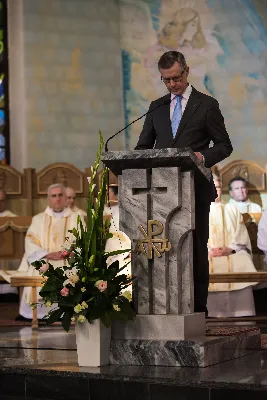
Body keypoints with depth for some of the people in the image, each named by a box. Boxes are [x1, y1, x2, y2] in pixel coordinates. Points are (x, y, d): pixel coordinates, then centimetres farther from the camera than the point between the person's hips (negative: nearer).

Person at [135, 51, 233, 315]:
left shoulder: (207, 105, 3)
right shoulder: (156, 107, 15)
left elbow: (224, 146, 2)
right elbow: (143, 145, 17)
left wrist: (204, 157, -18)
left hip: (195, 188, -3)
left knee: (196, 248, 0)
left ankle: (198, 307, 5)